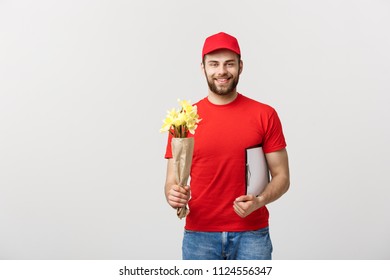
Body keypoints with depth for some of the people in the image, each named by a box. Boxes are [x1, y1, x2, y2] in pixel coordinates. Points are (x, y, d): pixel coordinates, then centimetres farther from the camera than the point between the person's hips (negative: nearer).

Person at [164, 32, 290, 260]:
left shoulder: (265, 115, -1)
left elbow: (281, 176, 2)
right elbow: (172, 180, 3)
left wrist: (260, 201, -17)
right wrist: (174, 196, -19)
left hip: (251, 233, 0)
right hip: (199, 235, 1)